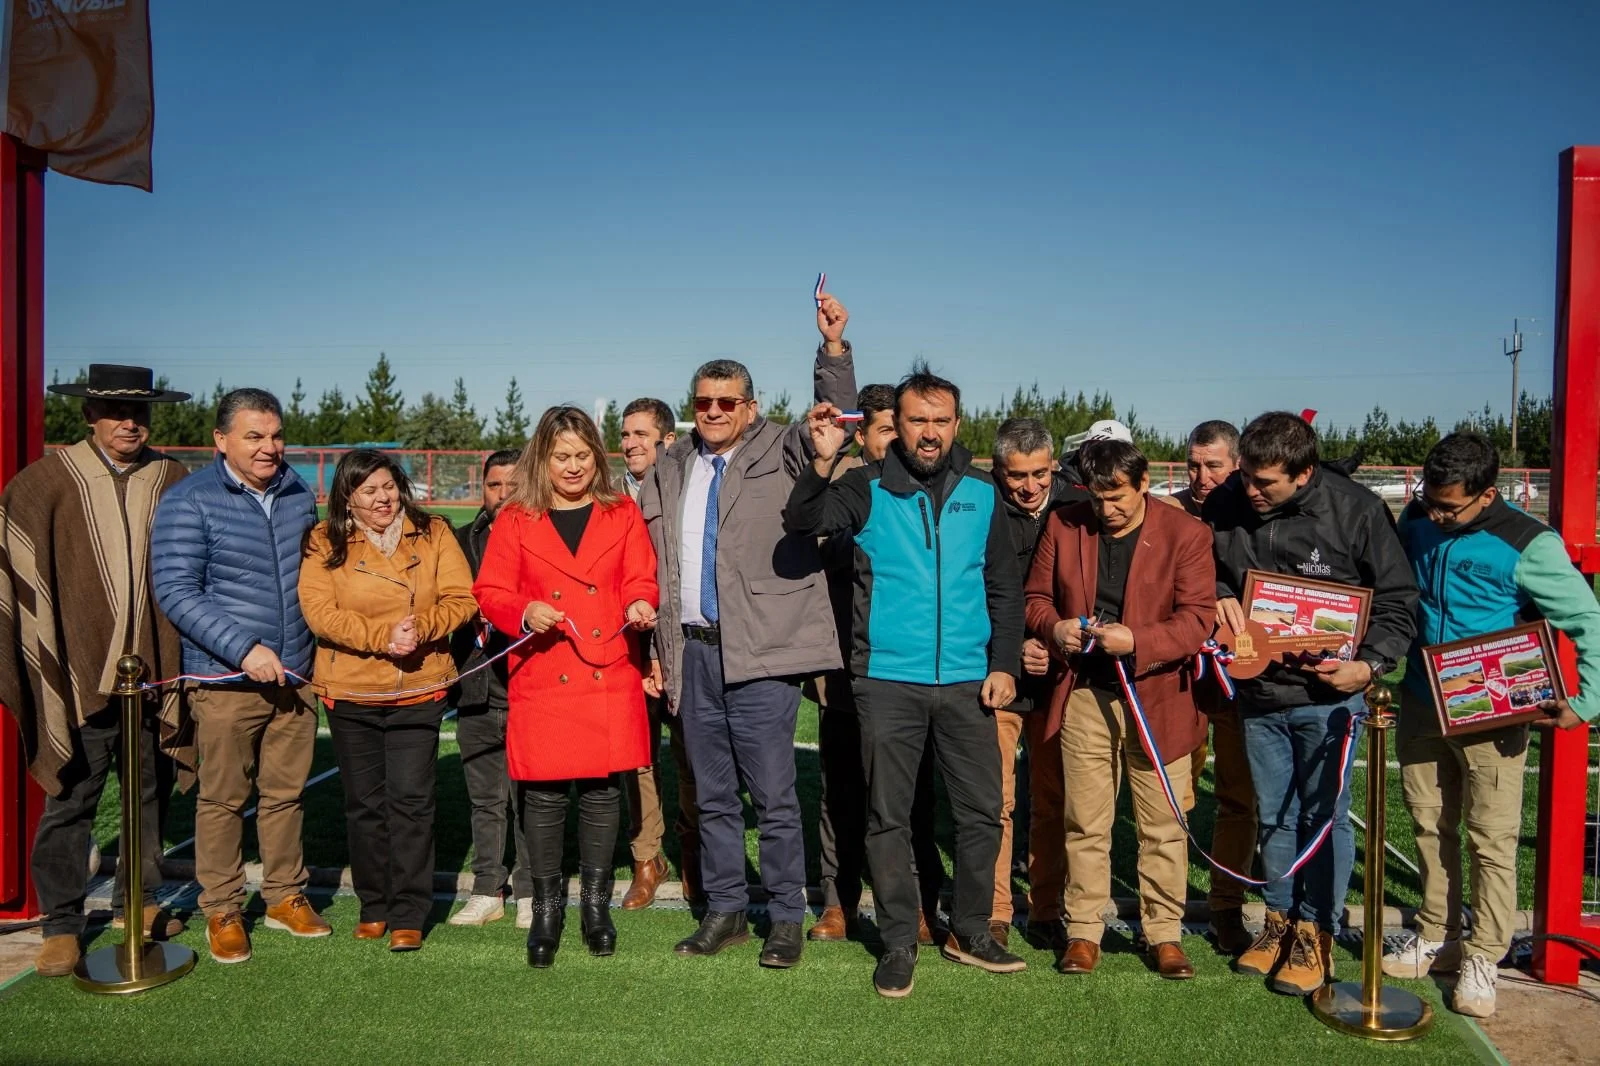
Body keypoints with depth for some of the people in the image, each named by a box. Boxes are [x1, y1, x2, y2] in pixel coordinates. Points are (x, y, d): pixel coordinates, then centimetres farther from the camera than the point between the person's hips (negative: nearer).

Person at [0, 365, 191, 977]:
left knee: (147, 795, 14)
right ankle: (61, 926, 19)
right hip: (79, 673, -2)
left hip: (151, 673, 2)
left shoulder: (174, 482, 2)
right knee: (70, 802, 6)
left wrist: (175, 664, 7)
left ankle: (138, 903, 30)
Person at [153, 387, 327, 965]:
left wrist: (321, 650, 12)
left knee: (286, 792, 12)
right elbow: (175, 592, -12)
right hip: (226, 680, -4)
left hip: (294, 675, 4)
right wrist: (244, 649, -19)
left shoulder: (298, 493, 8)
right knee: (223, 798, 5)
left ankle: (286, 897, 27)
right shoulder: (189, 502, -7)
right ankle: (222, 912, 20)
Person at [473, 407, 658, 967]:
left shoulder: (622, 514, 10)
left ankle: (595, 903, 21)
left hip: (610, 678, 1)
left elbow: (640, 580, 8)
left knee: (602, 788, 4)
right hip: (542, 680, -1)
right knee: (544, 792, 0)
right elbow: (490, 592, 5)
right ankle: (546, 906, 19)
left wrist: (638, 606, -14)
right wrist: (525, 612, -14)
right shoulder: (516, 520, 6)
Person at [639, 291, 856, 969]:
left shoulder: (781, 452, 3)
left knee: (774, 797, 1)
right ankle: (724, 911, 27)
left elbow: (834, 422, -13)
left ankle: (786, 918, 15)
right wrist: (659, 648, 12)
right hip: (695, 652, 5)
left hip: (761, 655, -5)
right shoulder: (670, 471, 14)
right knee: (713, 796, 14)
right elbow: (654, 569, 16)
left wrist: (834, 347, -26)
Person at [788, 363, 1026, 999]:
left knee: (982, 810, 8)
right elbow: (804, 522, -14)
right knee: (888, 816, 6)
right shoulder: (867, 490, 2)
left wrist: (1004, 663, 5)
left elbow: (1006, 589, 13)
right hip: (887, 680, -2)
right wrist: (823, 462, -29)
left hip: (967, 681, 2)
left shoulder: (981, 495, 9)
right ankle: (899, 943, 20)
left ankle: (970, 932, 27)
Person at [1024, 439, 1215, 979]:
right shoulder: (1064, 525, 2)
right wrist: (1054, 627, -12)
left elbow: (1197, 619, -10)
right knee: (1085, 824, 9)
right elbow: (1036, 597, 9)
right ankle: (1083, 932, 21)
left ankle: (1164, 934, 24)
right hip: (1084, 696, 2)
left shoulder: (1185, 534, -6)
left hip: (1157, 696, -1)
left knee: (1163, 827, 9)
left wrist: (1137, 641, -24)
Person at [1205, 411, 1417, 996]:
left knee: (1324, 816, 5)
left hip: (1327, 694, -3)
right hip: (1258, 691, 4)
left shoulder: (1355, 510, -14)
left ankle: (1315, 933, 20)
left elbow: (1397, 598, -5)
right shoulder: (1225, 504, -5)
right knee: (1274, 815, 15)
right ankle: (1280, 919, 31)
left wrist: (1370, 664, -15)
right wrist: (1219, 596, -7)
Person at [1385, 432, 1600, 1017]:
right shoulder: (1416, 521, 1)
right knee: (1430, 828, 14)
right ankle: (1437, 939, 28)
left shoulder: (1527, 545, -14)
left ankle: (1482, 959, 16)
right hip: (1422, 706, 5)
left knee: (1491, 839, 3)